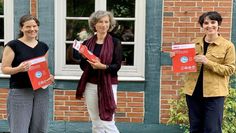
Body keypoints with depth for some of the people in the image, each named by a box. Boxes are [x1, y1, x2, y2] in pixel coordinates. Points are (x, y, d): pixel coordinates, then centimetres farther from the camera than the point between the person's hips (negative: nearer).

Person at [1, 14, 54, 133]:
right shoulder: (13, 45, -4)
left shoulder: (43, 46, 12)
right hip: (19, 92, -5)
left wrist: (49, 77, 2)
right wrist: (18, 69, -23)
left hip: (41, 91, 5)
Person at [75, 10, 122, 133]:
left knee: (107, 122, -5)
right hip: (90, 85, 4)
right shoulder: (87, 43, 6)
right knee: (96, 123, 10)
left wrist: (102, 66, -24)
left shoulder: (115, 42, -3)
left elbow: (117, 66, -8)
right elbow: (82, 65, 7)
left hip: (108, 85, -3)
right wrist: (92, 65, -14)